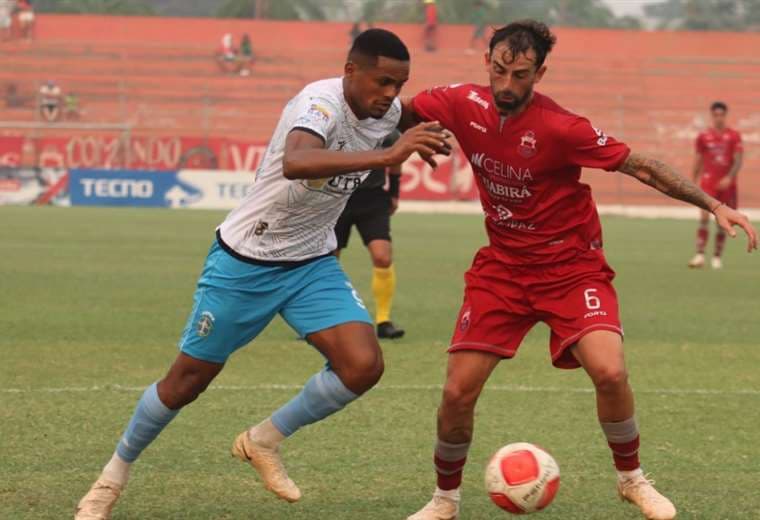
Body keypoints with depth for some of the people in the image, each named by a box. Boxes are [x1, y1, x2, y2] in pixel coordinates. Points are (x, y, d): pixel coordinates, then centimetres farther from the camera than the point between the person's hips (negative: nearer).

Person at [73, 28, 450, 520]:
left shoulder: (389, 111, -6)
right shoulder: (321, 102, -30)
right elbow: (295, 163, -54)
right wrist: (386, 156, -60)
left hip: (314, 263, 6)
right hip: (245, 261, -6)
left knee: (364, 366, -16)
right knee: (188, 380, 5)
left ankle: (264, 441, 8)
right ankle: (114, 475, 30)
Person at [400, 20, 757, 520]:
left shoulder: (559, 127, -22)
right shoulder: (463, 105, -10)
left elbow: (640, 165, -17)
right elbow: (400, 115, 11)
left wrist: (715, 205, -21)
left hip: (571, 265, -3)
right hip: (502, 266, 3)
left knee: (610, 372, -24)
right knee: (458, 391, -5)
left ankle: (632, 479, 3)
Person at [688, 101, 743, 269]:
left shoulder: (734, 136, 2)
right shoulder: (703, 136, 5)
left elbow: (738, 160, -5)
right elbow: (698, 161, 11)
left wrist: (729, 177, -20)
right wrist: (693, 183, 12)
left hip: (727, 184, 1)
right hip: (708, 181, 0)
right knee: (704, 216, -16)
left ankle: (717, 257, 15)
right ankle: (700, 255, -21)